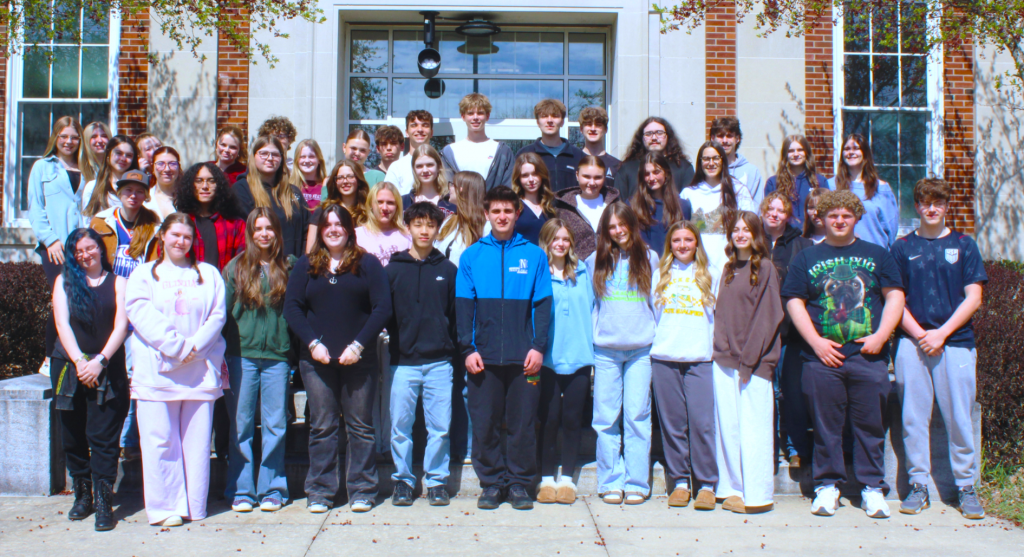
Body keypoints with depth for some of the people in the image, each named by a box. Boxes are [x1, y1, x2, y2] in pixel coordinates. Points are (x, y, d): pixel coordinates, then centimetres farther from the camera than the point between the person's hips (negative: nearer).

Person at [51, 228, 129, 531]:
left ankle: (104, 503, -5)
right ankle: (83, 495, 19)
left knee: (103, 437, -6)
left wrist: (100, 361, -12)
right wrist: (79, 361, -10)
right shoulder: (64, 281, 10)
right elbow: (62, 323, 1)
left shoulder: (117, 282, 7)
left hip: (108, 368, -2)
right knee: (73, 436, 6)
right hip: (69, 366, 2)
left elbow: (121, 325, -1)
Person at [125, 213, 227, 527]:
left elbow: (217, 315, 5)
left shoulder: (208, 274, 16)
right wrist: (177, 347, -14)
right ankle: (165, 508, 4)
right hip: (157, 372, -1)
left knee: (197, 440, 2)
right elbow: (142, 316, -3)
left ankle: (195, 507, 8)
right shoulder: (144, 274, 12)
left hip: (200, 370, 1)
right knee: (160, 442, -3)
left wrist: (195, 346, -11)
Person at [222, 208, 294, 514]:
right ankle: (242, 491, 14)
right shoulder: (235, 268, 6)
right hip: (242, 354, 0)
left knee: (275, 425, 3)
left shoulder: (289, 267, 7)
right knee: (241, 425, 5)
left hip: (277, 354, 0)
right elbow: (222, 312, 6)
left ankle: (271, 489, 14)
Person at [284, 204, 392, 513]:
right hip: (317, 360, 1)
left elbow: (382, 308, -2)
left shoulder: (367, 264, 6)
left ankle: (362, 490, 12)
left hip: (359, 360, -1)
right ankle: (320, 491, 12)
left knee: (360, 427, 3)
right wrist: (312, 343, -10)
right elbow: (292, 307, 4)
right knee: (322, 427, 5)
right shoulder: (306, 265, 11)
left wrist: (358, 345, -11)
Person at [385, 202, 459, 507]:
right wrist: (394, 340, -2)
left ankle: (436, 481, 15)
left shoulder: (448, 270, 8)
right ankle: (403, 481, 17)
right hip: (403, 361, 0)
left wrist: (457, 349, 3)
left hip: (439, 361, 0)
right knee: (400, 426, 4)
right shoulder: (393, 269, 6)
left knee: (440, 427, 2)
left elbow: (457, 314, 8)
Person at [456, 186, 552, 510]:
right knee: (484, 423, 5)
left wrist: (538, 346, -7)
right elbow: (463, 306, 3)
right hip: (484, 356, 1)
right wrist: (468, 348, -6)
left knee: (523, 423, 5)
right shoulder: (472, 256, 6)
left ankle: (519, 483, 18)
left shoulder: (534, 255, 4)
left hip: (523, 357, 0)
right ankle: (491, 482, 18)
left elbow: (543, 305, 2)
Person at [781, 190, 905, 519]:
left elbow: (895, 297, 9)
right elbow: (794, 302, 4)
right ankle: (827, 485, 14)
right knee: (826, 425, 3)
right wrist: (816, 342, -7)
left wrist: (881, 336, -5)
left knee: (871, 424, 4)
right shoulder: (806, 258, 11)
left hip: (868, 356, 1)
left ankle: (872, 487, 14)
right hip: (823, 356, 0)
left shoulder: (877, 255, 14)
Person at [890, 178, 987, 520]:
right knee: (914, 417, 2)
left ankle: (966, 487, 12)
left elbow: (973, 298, 3)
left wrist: (941, 333, -8)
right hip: (911, 342, 1)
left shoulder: (963, 245, 8)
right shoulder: (902, 247, 9)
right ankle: (918, 485, 11)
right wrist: (920, 335, -7)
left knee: (959, 418, 0)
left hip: (955, 341, 0)